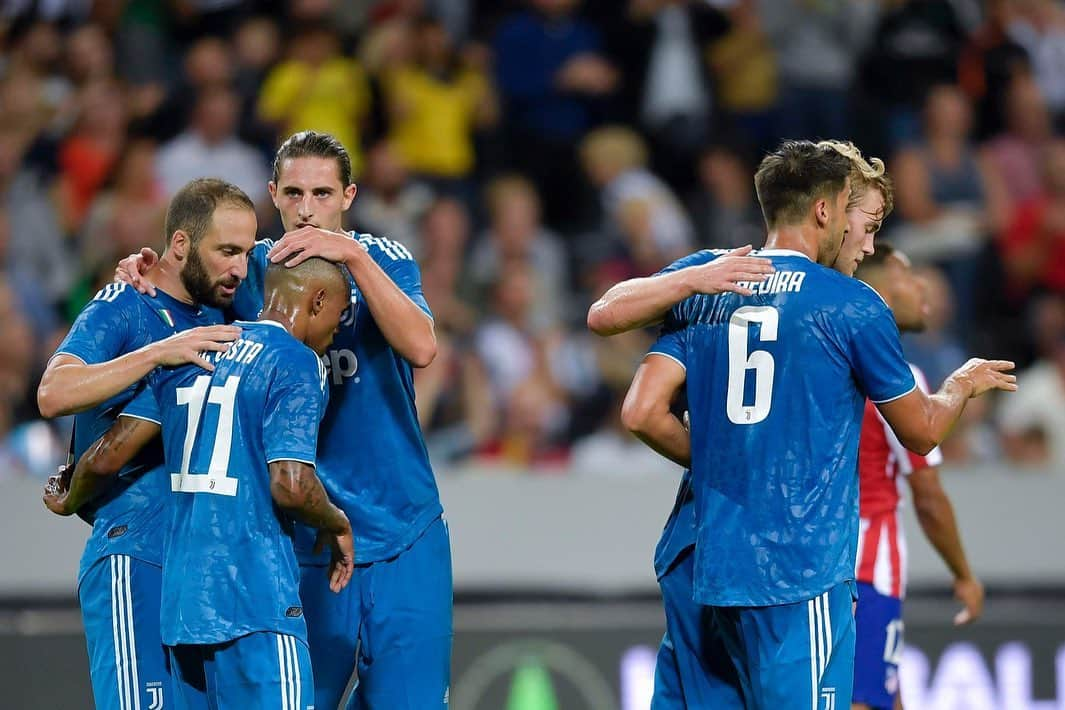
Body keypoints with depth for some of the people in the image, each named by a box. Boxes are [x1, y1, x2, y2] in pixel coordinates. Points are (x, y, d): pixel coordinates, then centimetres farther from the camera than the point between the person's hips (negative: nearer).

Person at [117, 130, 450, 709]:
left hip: (404, 535, 0)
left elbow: (421, 348, -16)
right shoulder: (252, 270, 4)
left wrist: (354, 256, -25)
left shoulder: (382, 259, 0)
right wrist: (147, 271, -11)